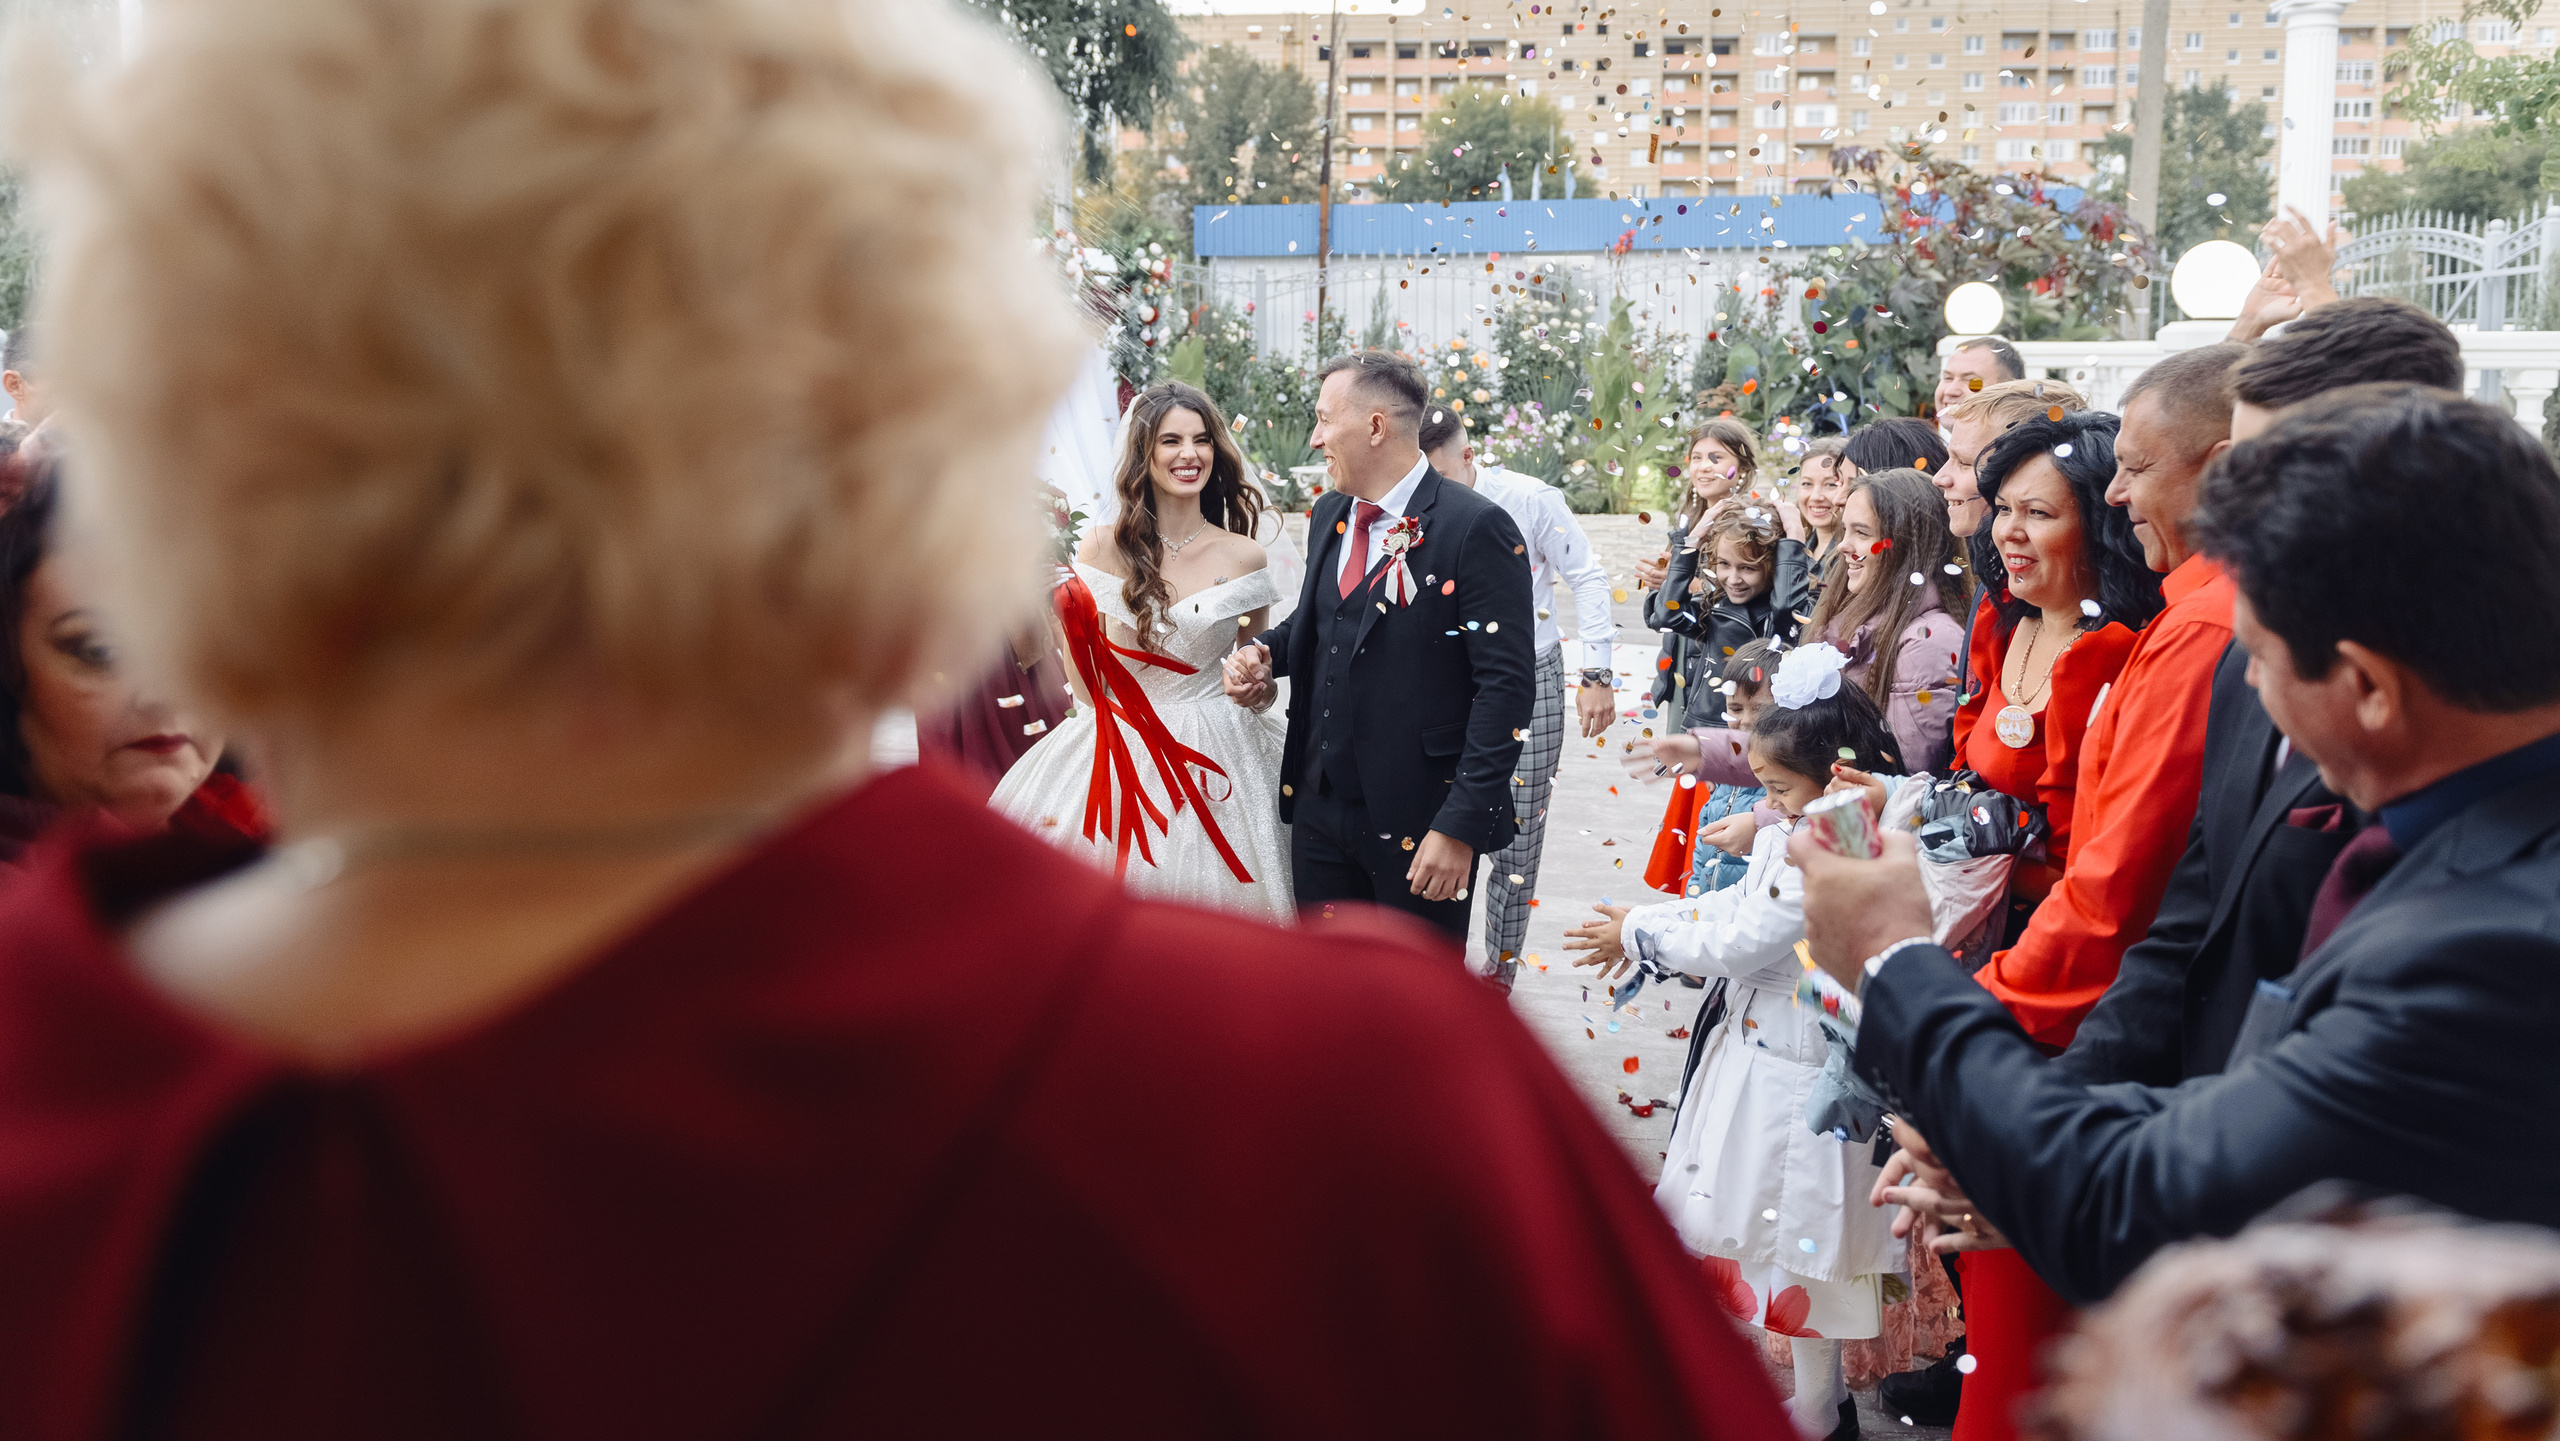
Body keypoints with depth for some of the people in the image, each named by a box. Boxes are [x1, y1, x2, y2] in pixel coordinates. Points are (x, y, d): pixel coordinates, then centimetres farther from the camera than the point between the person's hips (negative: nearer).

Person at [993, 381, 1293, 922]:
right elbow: (1088, 681, 3)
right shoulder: (1104, 547, 0)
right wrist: (1072, 617, -12)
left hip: (1213, 764, 0)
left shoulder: (1242, 557, 0)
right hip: (1119, 751, 0)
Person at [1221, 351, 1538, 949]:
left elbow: (1508, 684, -17)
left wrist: (1461, 825, -20)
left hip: (1419, 823, -7)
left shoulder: (1476, 528, -14)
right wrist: (1266, 650, 4)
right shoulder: (1329, 515, 10)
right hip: (1320, 807, 7)